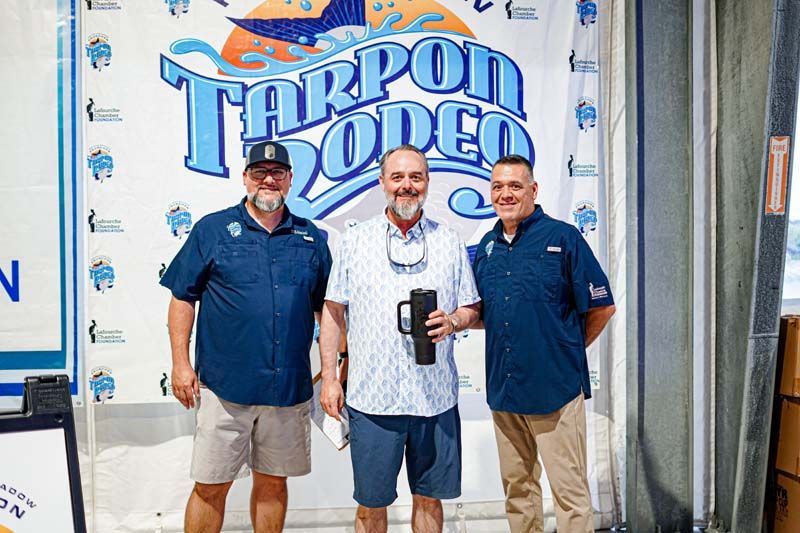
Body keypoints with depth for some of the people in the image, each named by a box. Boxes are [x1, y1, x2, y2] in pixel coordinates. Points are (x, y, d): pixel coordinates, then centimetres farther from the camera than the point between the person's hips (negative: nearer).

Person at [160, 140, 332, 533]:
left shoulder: (311, 239, 8)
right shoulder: (212, 229, 1)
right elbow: (182, 298, 2)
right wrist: (180, 363, -4)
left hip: (289, 387, 3)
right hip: (225, 386, -2)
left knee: (273, 482, 15)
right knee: (211, 486, 6)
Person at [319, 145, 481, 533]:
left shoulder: (449, 243, 7)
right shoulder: (354, 241, 4)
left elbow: (471, 308, 12)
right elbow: (333, 312, 5)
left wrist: (451, 321, -11)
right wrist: (329, 378, 0)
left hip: (436, 397, 1)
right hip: (371, 397, -1)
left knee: (429, 498, 14)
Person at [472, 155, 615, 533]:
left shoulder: (563, 238, -7)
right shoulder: (487, 246, 10)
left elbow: (602, 307, -3)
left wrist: (568, 350, 3)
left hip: (555, 388, -5)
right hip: (502, 388, 6)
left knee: (569, 490, 3)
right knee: (517, 487, 17)